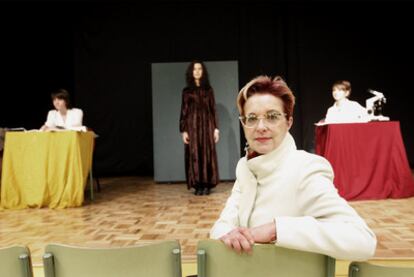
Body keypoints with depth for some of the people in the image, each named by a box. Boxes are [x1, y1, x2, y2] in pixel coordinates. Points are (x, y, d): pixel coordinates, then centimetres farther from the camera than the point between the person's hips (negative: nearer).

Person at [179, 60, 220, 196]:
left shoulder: (208, 89, 9)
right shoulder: (187, 91, 6)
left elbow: (213, 109, 7)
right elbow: (183, 111, 3)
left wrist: (216, 128, -1)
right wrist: (183, 130, -5)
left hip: (207, 125, 1)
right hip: (192, 125, 0)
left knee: (207, 154, 0)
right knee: (194, 155, -2)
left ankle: (207, 185, 6)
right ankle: (198, 185, 4)